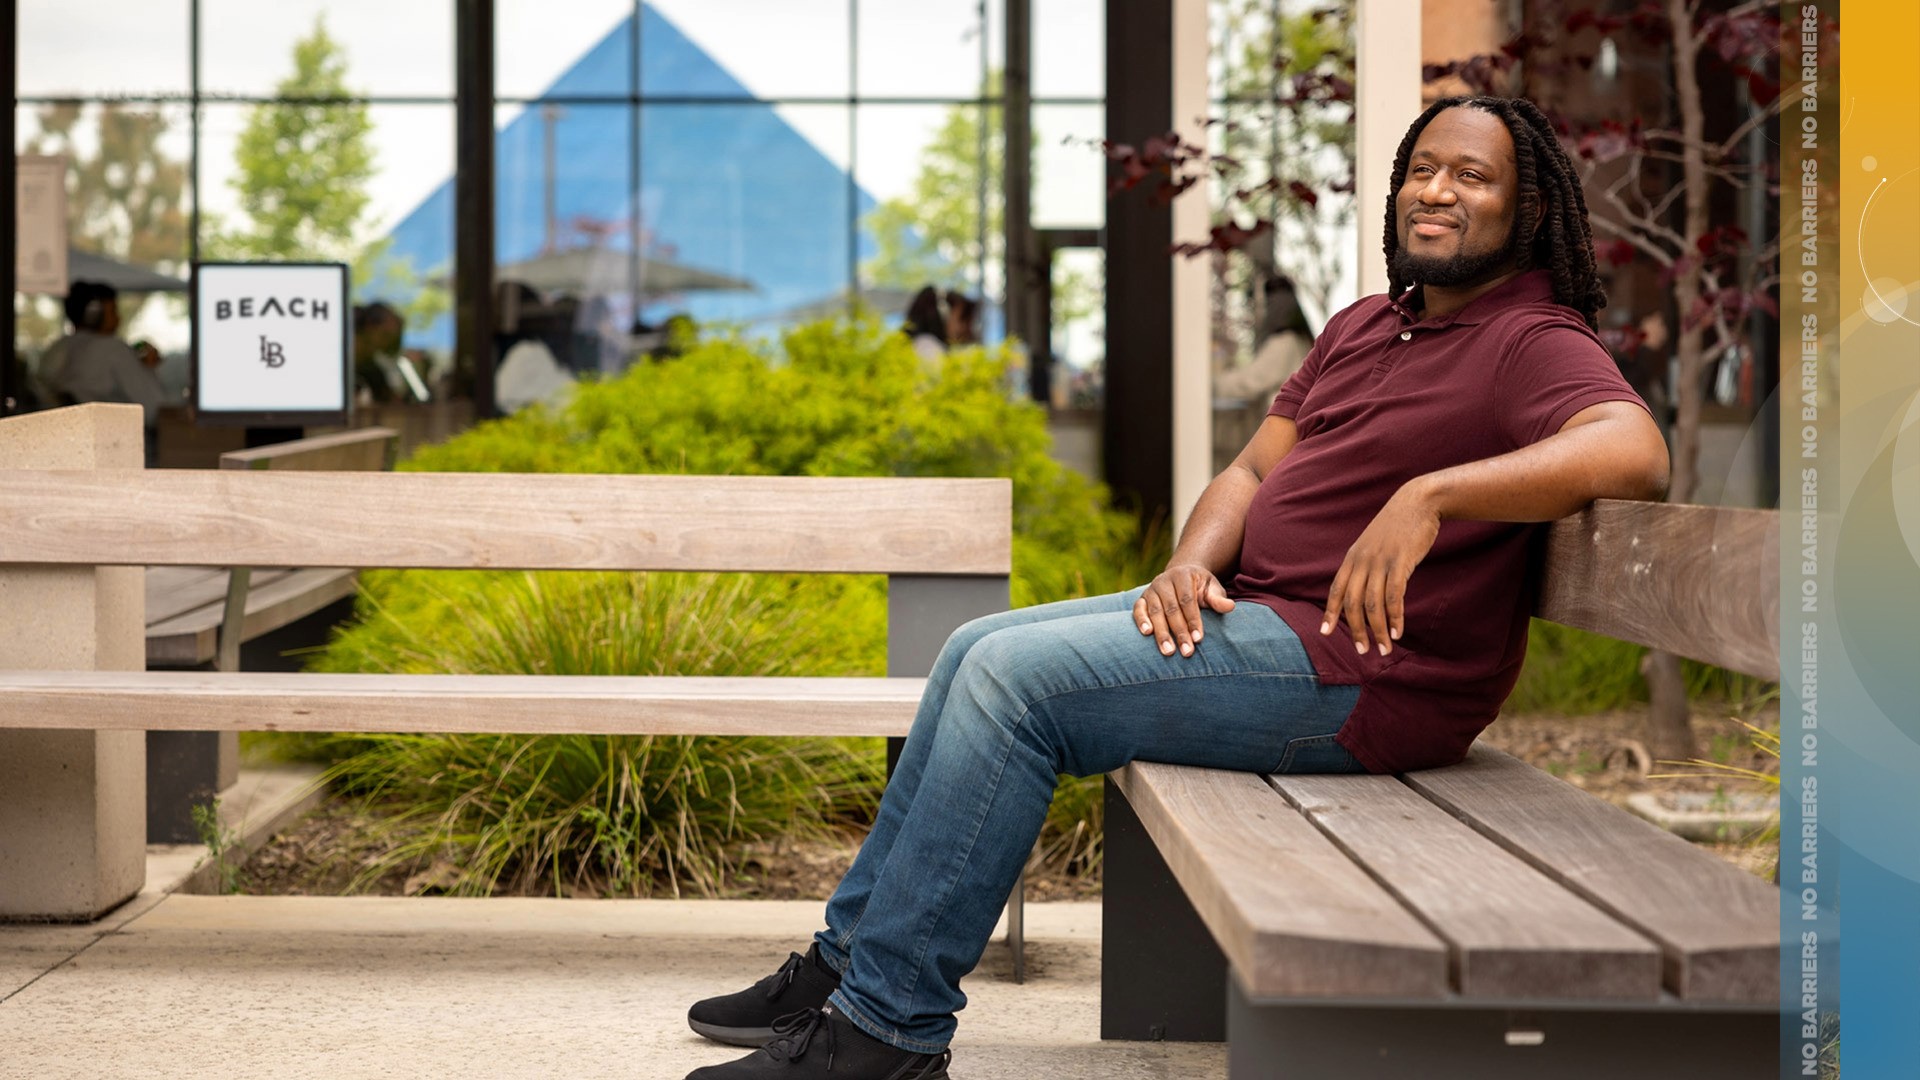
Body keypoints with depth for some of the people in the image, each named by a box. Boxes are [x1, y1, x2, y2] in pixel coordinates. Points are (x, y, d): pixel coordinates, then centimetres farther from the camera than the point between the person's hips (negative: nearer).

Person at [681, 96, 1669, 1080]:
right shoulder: (1363, 328, 18)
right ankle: (849, 958, 13)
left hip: (1356, 669, -10)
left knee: (1013, 677, -19)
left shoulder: (1532, 344, -9)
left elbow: (1633, 451, -30)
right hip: (1248, 610, 10)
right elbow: (1252, 470, 16)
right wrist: (1190, 565, -6)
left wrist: (1430, 494, -34)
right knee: (975, 653, 8)